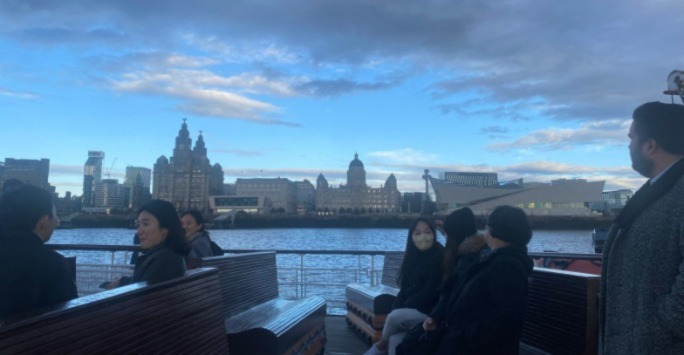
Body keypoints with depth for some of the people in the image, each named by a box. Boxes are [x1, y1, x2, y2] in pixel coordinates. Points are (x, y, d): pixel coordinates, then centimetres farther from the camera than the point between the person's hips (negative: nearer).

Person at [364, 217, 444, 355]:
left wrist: (397, 312, -13)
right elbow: (405, 289, 8)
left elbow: (429, 293, -18)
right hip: (411, 312, 6)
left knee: (395, 317, -24)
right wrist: (394, 310, -10)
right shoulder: (413, 257, 11)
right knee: (395, 340, -19)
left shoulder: (440, 257, -12)